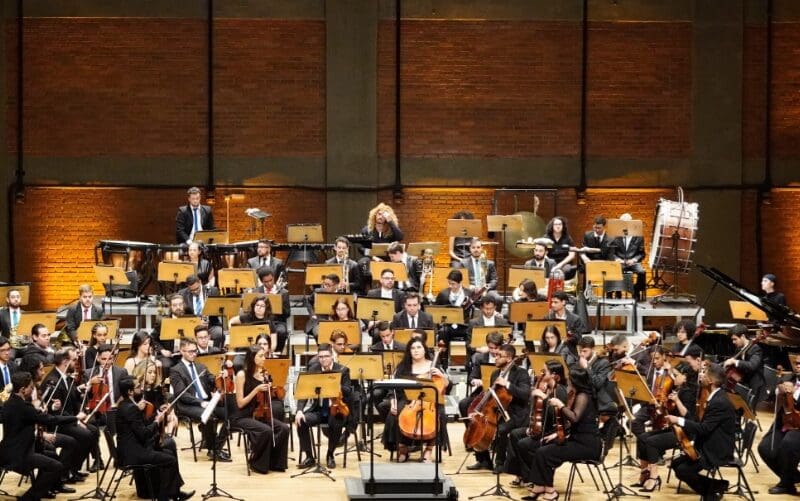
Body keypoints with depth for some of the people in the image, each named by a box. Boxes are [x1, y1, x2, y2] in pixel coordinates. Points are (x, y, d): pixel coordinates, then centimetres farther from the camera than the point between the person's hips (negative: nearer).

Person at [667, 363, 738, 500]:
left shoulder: (720, 402, -23)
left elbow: (704, 428, -26)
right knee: (676, 463, 8)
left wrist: (679, 420, -22)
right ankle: (711, 487, 12)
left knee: (683, 471, -18)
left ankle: (715, 488, -1)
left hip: (719, 452, -10)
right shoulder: (716, 397, 10)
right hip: (710, 448, 10)